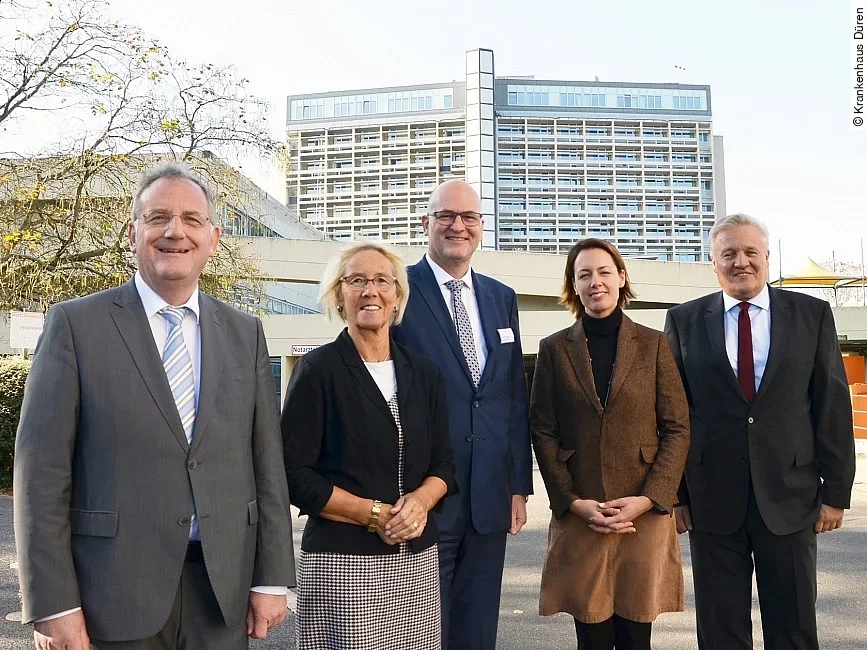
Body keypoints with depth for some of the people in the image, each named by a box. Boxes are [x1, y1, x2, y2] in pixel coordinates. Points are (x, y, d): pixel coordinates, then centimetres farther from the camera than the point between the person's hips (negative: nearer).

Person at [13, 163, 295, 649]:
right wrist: (53, 604, -9)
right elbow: (42, 469, -6)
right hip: (114, 592, -2)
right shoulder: (76, 323, -3)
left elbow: (267, 463, 5)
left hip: (223, 589, 3)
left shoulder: (245, 333, 6)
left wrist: (272, 578, 2)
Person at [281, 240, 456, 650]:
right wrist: (374, 515, -13)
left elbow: (443, 462, 12)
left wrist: (420, 500, -8)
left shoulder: (424, 373, 9)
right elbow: (294, 474, -8)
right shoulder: (318, 369, -4)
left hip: (417, 558, 4)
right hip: (343, 562, -4)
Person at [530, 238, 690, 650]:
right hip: (578, 515, 0)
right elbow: (543, 432, 3)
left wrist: (648, 499, -9)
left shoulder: (653, 344, 5)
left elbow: (677, 429, 2)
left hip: (645, 514, 0)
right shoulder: (554, 349, 5)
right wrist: (574, 502, -7)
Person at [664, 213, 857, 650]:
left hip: (789, 495, 0)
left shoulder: (812, 314, 3)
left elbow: (833, 405, 3)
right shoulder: (684, 320, 3)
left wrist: (836, 491, 0)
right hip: (713, 498, 0)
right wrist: (674, 492, 1)